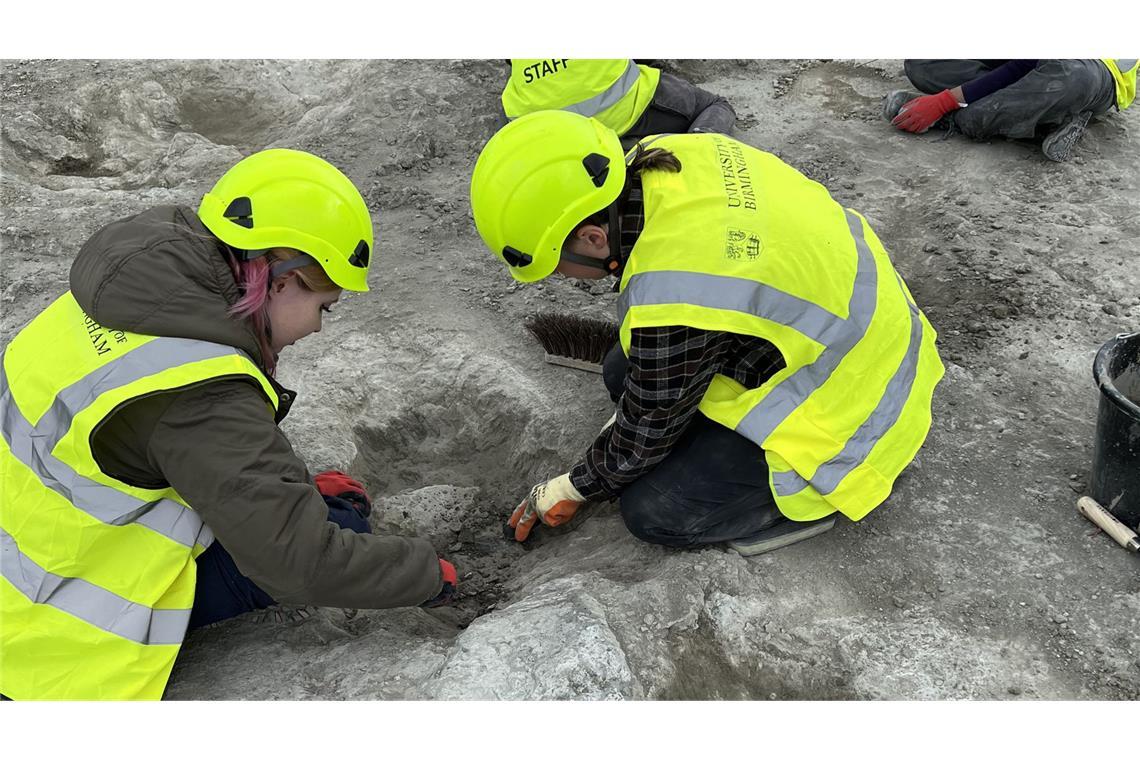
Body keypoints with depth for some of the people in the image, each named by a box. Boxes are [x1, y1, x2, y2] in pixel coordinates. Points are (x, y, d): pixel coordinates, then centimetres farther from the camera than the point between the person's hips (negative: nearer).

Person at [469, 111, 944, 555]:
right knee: (623, 372, 8)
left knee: (650, 512, -7)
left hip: (849, 407, -9)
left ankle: (839, 484, 3)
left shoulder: (672, 302, -36)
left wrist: (575, 488, 4)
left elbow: (644, 436, -15)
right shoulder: (666, 157, -12)